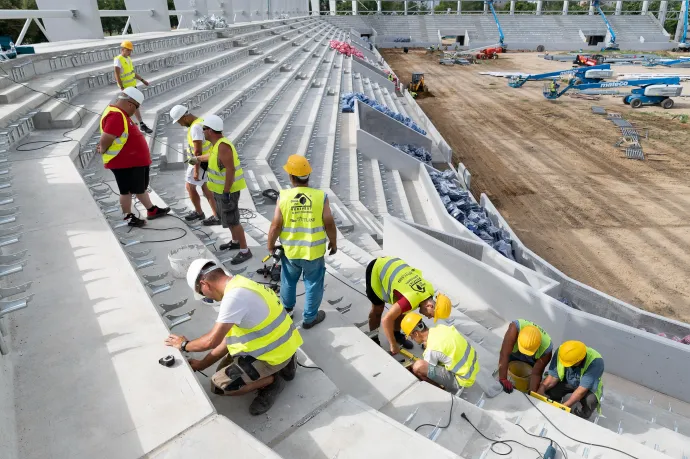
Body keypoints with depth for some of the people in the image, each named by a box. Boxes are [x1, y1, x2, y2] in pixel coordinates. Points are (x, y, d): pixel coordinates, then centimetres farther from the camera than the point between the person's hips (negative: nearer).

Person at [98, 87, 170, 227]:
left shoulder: (119, 113, 9)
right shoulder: (116, 116, -26)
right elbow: (105, 140, -29)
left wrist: (102, 146, -1)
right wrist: (103, 151, -10)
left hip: (135, 160, 10)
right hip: (124, 162, -10)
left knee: (140, 187, 21)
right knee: (127, 190, 6)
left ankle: (152, 210, 34)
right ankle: (129, 217, 21)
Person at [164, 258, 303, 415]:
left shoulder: (235, 296, -26)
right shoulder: (240, 284, 5)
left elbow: (212, 341, -21)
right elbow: (228, 336, 10)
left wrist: (184, 345, -1)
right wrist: (202, 364, 14)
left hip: (274, 353, -9)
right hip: (280, 345, 9)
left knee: (218, 384, -7)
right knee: (225, 370, 21)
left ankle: (273, 380, 3)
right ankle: (281, 366, 17)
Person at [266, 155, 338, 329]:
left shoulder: (283, 197, -14)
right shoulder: (321, 197, -15)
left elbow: (275, 226, -12)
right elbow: (329, 224, -10)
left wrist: (270, 245, 5)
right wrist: (333, 243, 7)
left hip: (290, 251, 2)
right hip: (314, 251, -1)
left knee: (288, 281, 26)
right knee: (313, 284, 17)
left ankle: (287, 309, 47)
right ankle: (309, 318, 31)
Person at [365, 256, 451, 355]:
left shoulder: (429, 289, -12)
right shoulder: (412, 300, -36)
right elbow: (387, 319, -36)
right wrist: (393, 345, -24)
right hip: (376, 270, -7)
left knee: (400, 309, 10)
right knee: (378, 309, 4)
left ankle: (397, 334, 31)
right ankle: (373, 341, 23)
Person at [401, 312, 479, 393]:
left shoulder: (431, 350, -25)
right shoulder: (440, 328, -5)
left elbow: (426, 370, -8)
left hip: (462, 380, -8)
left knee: (417, 367, -22)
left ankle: (443, 387, 2)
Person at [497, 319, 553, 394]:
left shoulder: (546, 347, -38)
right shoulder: (515, 327, -45)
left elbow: (536, 374, -28)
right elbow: (504, 355, -47)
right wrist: (503, 379, -51)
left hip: (532, 361, 1)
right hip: (513, 354, 0)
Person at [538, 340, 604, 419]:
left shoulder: (595, 361, -35)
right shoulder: (561, 352, -26)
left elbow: (583, 389, -36)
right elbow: (553, 376, -19)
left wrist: (564, 406, -42)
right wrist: (542, 388, -38)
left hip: (588, 388, -2)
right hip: (566, 382, 3)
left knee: (590, 400, -34)